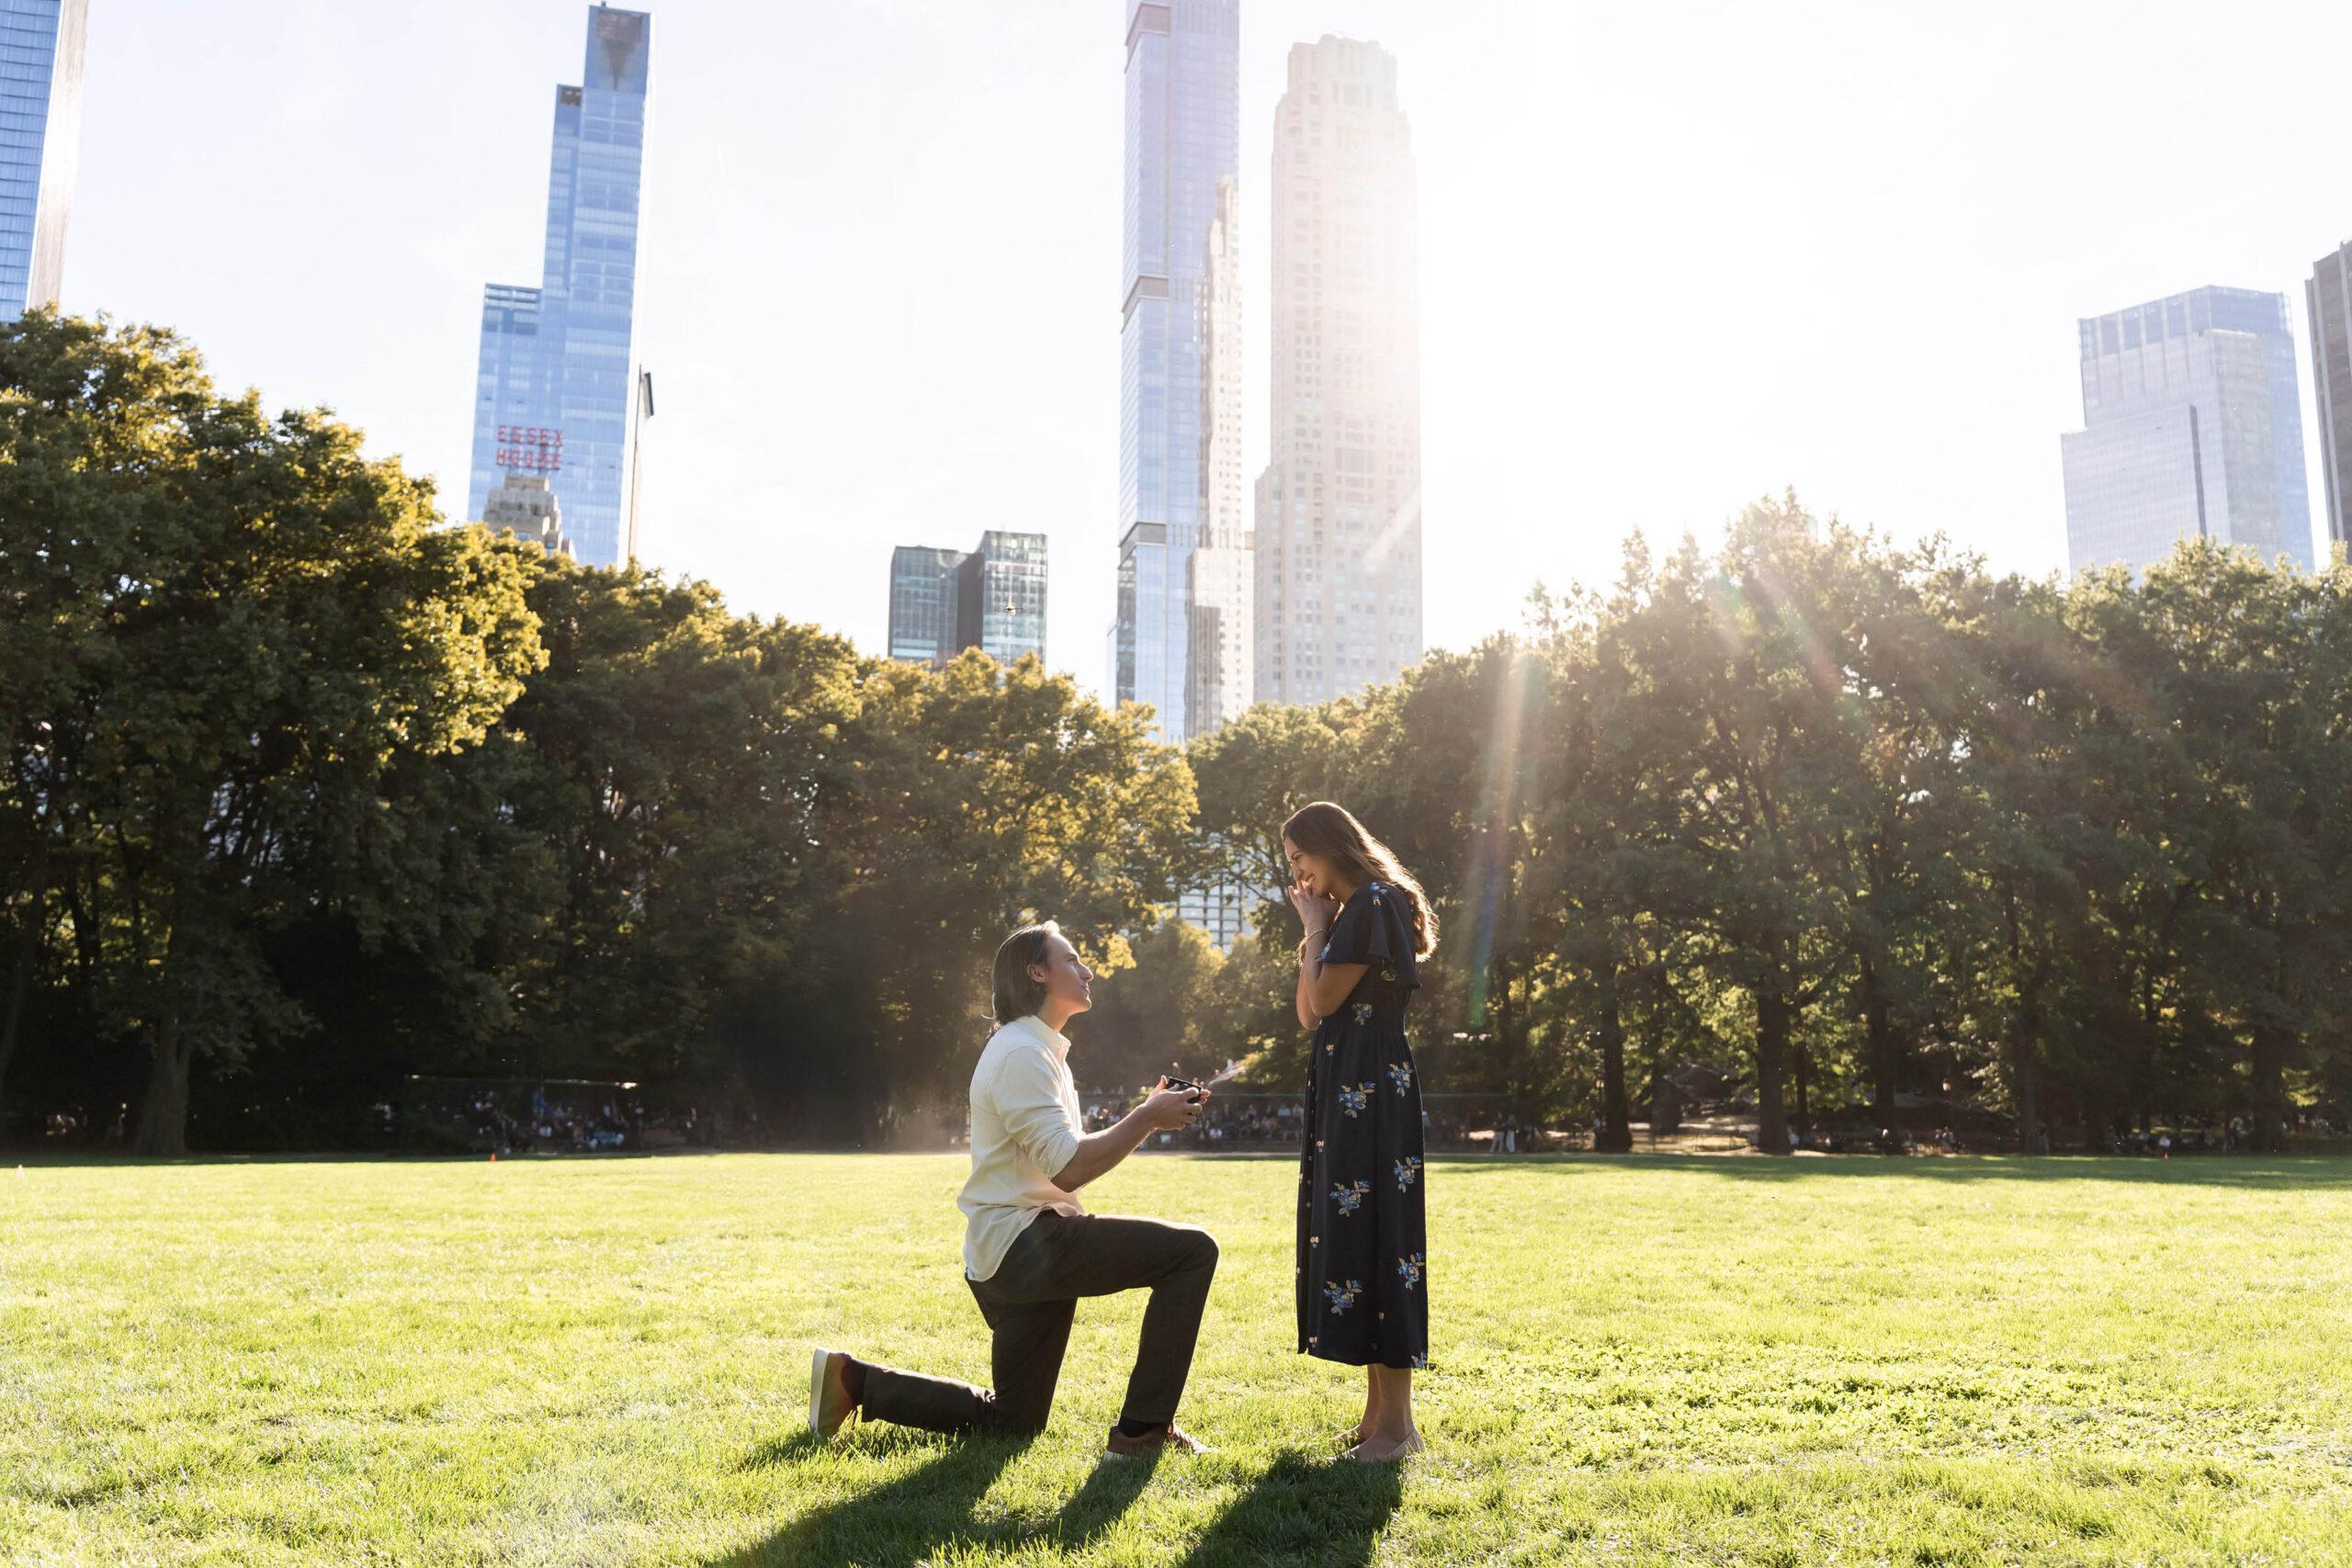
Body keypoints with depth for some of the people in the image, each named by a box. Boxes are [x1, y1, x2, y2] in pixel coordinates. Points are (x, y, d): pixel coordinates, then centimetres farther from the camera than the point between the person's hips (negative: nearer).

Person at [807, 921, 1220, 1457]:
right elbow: (1067, 1168, -20)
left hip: (1016, 1259, 10)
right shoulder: (1020, 1053, -13)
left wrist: (1146, 1115, 7)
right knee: (1193, 1250, -17)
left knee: (1012, 1422, 19)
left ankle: (854, 1379, 20)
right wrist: (1146, 1120, -12)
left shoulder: (1041, 1051, 20)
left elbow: (1067, 1155, 19)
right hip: (1022, 1246, -10)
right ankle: (1143, 1428, -13)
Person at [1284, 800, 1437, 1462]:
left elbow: (1325, 998, -16)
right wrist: (1315, 929, 12)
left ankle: (1397, 1422, -6)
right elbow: (1307, 1014, 16)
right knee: (1347, 1233, 10)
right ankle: (1377, 1410, 15)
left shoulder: (1375, 904, -10)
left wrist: (1316, 927, -3)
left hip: (1371, 1090, -10)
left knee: (1373, 1233, -10)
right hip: (1342, 1090, 10)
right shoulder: (1350, 913, 20)